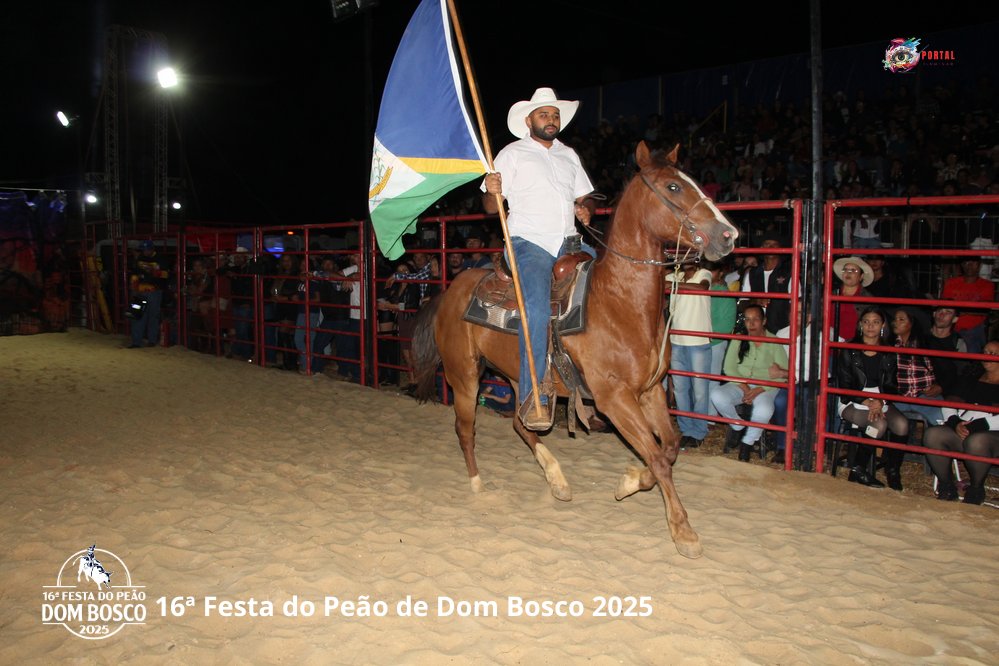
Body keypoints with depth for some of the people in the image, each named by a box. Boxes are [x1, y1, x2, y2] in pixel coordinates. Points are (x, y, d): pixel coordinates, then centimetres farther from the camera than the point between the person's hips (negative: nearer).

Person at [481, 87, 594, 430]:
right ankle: (532, 395, -26)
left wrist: (583, 210, 3)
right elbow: (491, 207, 2)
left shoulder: (569, 155, 21)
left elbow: (582, 197, 26)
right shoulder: (512, 154, 6)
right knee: (537, 308, -27)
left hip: (568, 244, 7)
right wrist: (492, 192, -21)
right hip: (529, 243, -7)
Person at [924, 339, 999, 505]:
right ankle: (946, 485, -12)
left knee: (976, 441, -38)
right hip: (961, 433, 5)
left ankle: (976, 489, -13)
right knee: (933, 434, -24)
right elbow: (949, 405, 13)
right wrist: (955, 423, -7)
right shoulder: (971, 382, 24)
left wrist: (977, 426, -18)